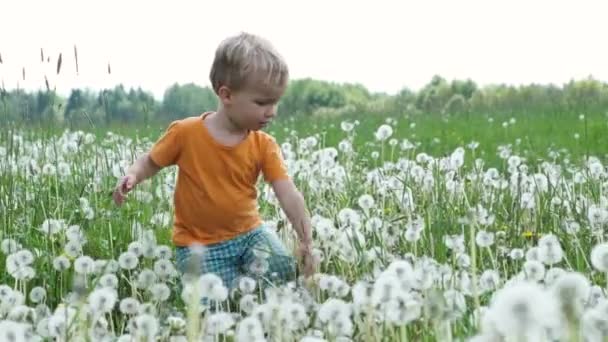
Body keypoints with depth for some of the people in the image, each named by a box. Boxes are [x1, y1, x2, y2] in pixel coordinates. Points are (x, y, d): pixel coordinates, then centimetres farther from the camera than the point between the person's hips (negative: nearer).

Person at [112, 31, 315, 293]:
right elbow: (150, 162, 3)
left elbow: (289, 195, -13)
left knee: (283, 269, -21)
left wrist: (305, 240, -26)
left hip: (249, 233, 3)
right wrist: (131, 176, -19)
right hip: (199, 243, -3)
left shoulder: (264, 146, -5)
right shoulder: (185, 133, -12)